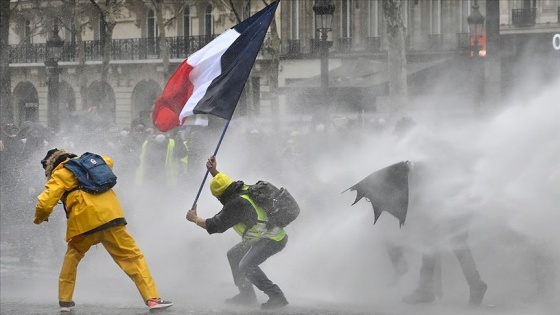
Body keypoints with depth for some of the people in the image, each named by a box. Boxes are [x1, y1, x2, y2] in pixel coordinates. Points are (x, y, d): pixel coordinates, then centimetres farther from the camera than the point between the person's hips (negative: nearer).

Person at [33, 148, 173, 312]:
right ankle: (152, 298, -5)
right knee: (132, 256, 3)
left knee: (72, 255, 22)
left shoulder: (59, 175, 10)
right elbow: (108, 162, 46)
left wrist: (39, 218, 20)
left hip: (83, 223, -3)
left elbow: (45, 204, 0)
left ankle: (65, 300, 20)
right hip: (110, 215, 3)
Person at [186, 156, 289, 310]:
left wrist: (195, 219, -2)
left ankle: (277, 297, -21)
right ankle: (247, 295, 24)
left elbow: (217, 225, -17)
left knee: (246, 265, -25)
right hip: (265, 235, 11)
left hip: (273, 239, -11)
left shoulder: (237, 203, -23)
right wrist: (214, 171, 21)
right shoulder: (243, 189, 5)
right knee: (233, 254, 19)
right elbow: (226, 184, 31)